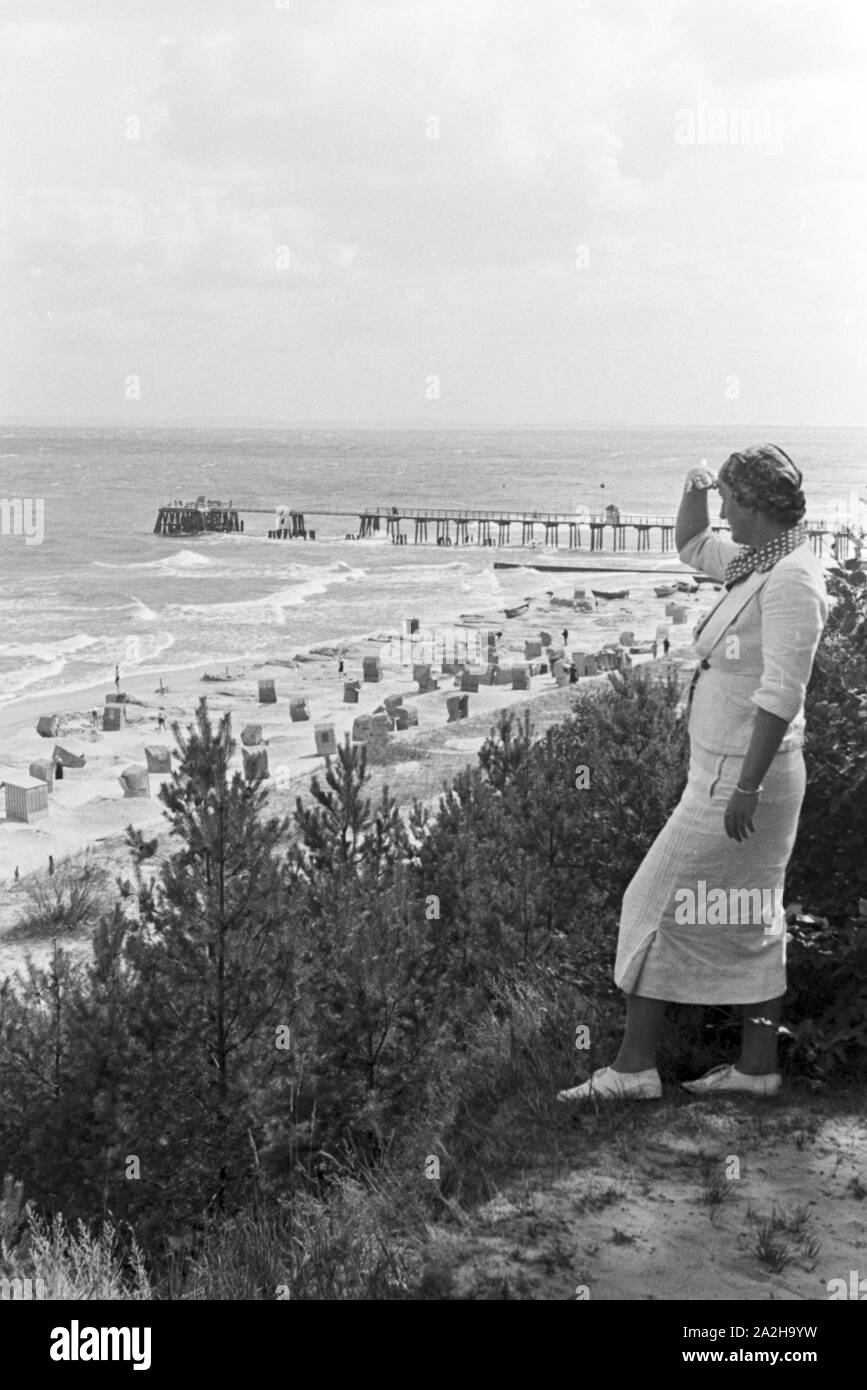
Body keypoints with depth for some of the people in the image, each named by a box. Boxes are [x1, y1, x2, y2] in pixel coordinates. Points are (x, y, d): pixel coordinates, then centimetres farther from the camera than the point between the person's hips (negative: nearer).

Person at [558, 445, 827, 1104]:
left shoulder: (793, 579, -18)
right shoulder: (759, 562, 11)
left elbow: (782, 694, -24)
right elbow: (692, 547, 29)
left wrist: (746, 788, -26)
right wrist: (694, 490, 9)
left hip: (740, 774, -10)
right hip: (726, 771, 10)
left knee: (663, 903, -4)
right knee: (749, 920, 13)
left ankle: (634, 1067, 4)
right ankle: (757, 1067, 21)